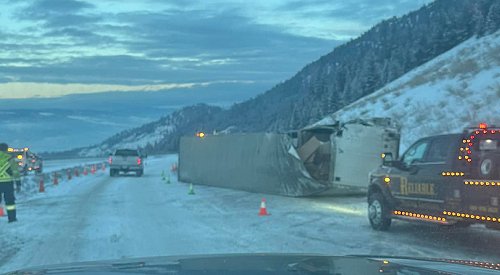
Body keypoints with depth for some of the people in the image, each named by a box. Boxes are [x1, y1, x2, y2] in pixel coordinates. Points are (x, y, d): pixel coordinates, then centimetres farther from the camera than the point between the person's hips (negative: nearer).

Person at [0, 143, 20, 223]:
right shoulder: (9, 158, -3)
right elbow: (15, 171, -2)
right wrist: (18, 182, 4)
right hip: (7, 182, -1)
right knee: (10, 200, 8)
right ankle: (12, 218, 9)